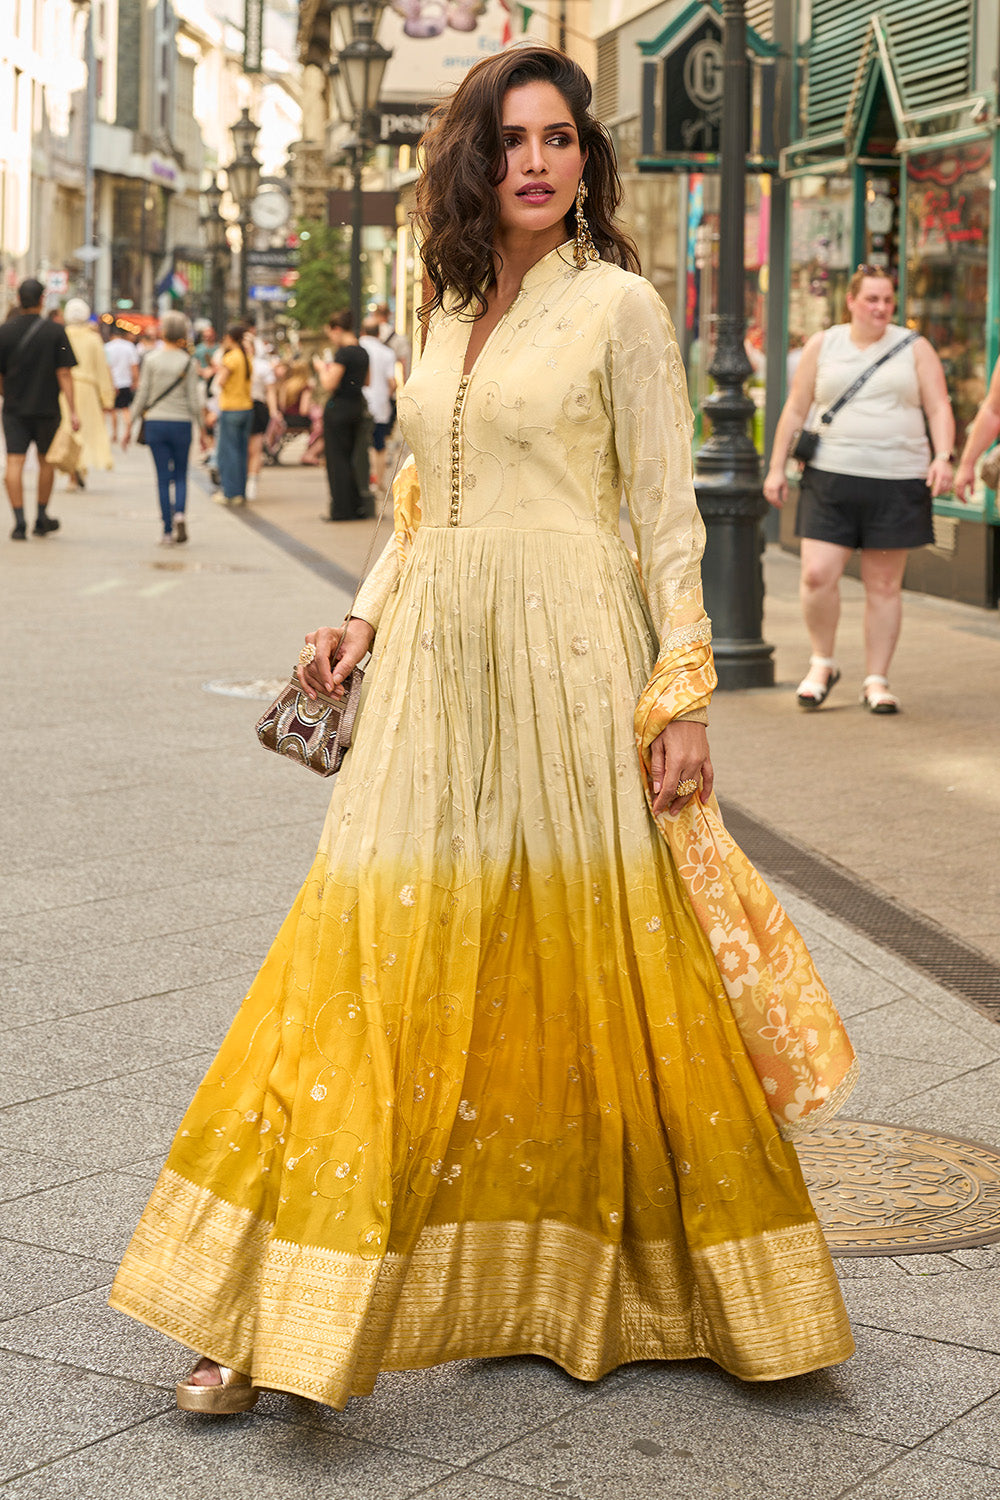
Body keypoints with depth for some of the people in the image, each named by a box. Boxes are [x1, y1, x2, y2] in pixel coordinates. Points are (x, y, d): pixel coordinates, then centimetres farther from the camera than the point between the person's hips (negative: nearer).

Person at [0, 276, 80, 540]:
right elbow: (64, 373, -9)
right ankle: (41, 518, 24)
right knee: (46, 461, 16)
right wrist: (72, 411, -8)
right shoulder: (55, 331, -5)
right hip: (46, 408, 0)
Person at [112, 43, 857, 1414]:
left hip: (567, 659, -5)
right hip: (435, 666, 5)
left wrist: (682, 696, -9)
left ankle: (598, 1277, 19)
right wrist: (366, 616, 8)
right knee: (388, 971, 2)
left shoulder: (617, 305, -1)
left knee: (583, 967, 0)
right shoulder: (453, 312, 15)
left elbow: (669, 512, -4)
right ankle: (276, 1318, 6)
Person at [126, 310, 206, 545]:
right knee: (180, 475, 12)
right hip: (181, 423, 0)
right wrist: (202, 430, 6)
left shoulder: (151, 360, -2)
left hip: (155, 422, 0)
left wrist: (130, 426, 7)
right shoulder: (189, 362, -3)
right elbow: (194, 400, -2)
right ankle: (180, 512, -15)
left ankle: (167, 530, 2)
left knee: (163, 477, 5)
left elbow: (142, 396, -1)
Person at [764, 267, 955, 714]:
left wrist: (942, 457, -14)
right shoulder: (822, 346, 8)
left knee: (884, 585, 3)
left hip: (897, 483, 0)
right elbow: (795, 410, 11)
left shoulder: (914, 349, 7)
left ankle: (876, 681, 13)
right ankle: (822, 664, 12)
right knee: (817, 576, -10)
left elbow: (939, 409, 2)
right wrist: (777, 468, 6)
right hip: (832, 479, 0)